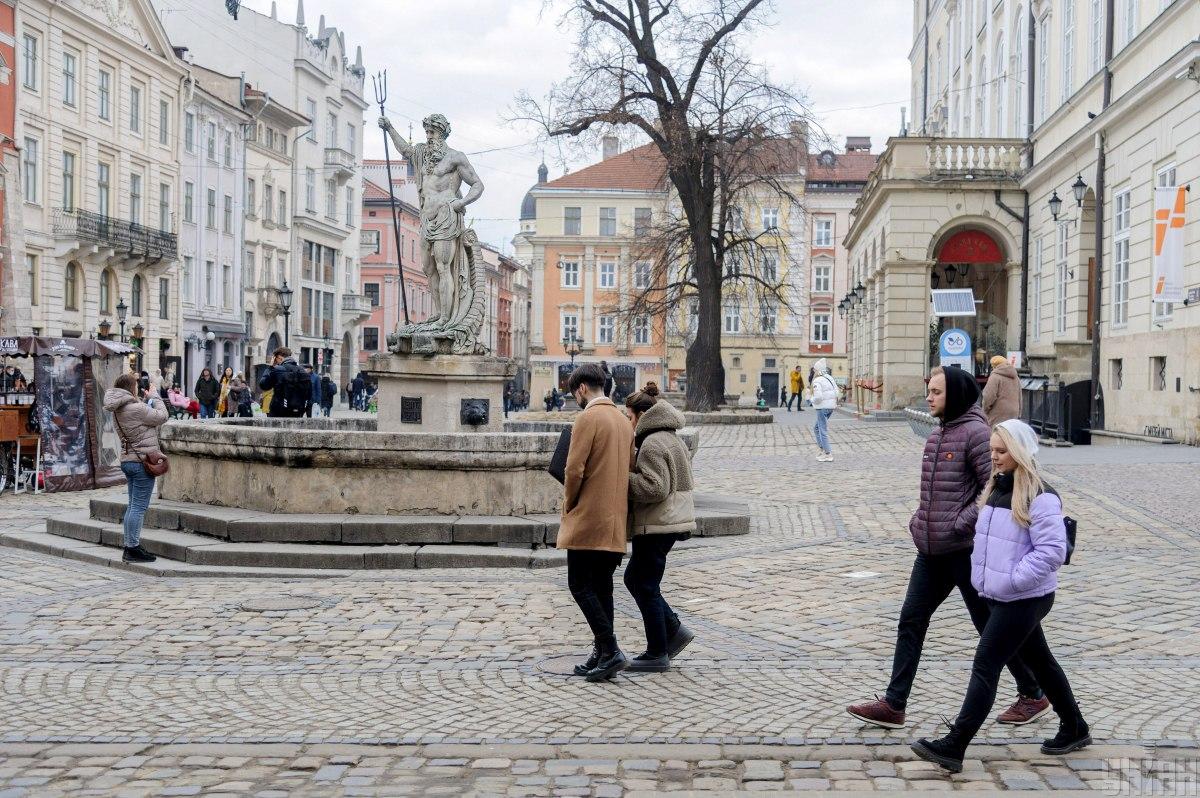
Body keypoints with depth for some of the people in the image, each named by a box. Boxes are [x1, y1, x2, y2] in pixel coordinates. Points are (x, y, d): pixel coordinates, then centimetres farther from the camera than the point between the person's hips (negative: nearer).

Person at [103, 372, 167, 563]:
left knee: (133, 505, 16)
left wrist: (146, 399, 12)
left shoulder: (118, 410, 9)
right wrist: (155, 397, 2)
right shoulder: (136, 409, -19)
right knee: (139, 507, -5)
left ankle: (128, 545, 20)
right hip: (142, 461, -10)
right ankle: (132, 548, -4)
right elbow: (162, 417, -10)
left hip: (127, 460, 10)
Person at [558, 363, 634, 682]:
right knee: (602, 587, 12)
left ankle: (609, 650, -12)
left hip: (587, 520, -8)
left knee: (580, 586, -4)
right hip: (615, 521, 8)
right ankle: (603, 655, 13)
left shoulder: (588, 418, -12)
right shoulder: (623, 420, 14)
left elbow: (574, 470, -16)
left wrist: (568, 504, -1)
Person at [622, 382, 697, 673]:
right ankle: (674, 630, 16)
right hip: (672, 521, 10)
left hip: (656, 526, -10)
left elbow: (654, 488, -24)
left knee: (646, 587, 0)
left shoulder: (652, 444, -17)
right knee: (634, 578, 18)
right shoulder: (672, 438, 15)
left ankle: (657, 654, 8)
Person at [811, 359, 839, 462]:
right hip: (831, 406, 9)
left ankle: (828, 454, -2)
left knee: (823, 431, -2)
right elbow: (837, 392, 12)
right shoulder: (829, 378, 10)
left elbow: (818, 396, -23)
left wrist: (813, 400, -4)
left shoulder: (817, 381, -15)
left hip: (822, 407, -9)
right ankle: (823, 449, 18)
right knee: (816, 428, 21)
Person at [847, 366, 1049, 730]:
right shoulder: (938, 433, 11)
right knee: (911, 620, 7)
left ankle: (1032, 695, 24)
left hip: (965, 550, -8)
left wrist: (961, 524, -21)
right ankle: (893, 704, 13)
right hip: (931, 550, 8)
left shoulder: (975, 432, -15)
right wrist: (920, 519, 13)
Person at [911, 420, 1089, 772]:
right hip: (1002, 596, 9)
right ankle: (1075, 729, 35)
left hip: (1025, 599, -9)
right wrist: (983, 575, 10)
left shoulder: (1040, 497, -18)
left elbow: (1052, 551, -21)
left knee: (985, 667, -9)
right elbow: (986, 536, 21)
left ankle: (953, 746, -8)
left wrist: (1012, 579, -21)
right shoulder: (997, 487, 9)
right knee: (1039, 661, 20)